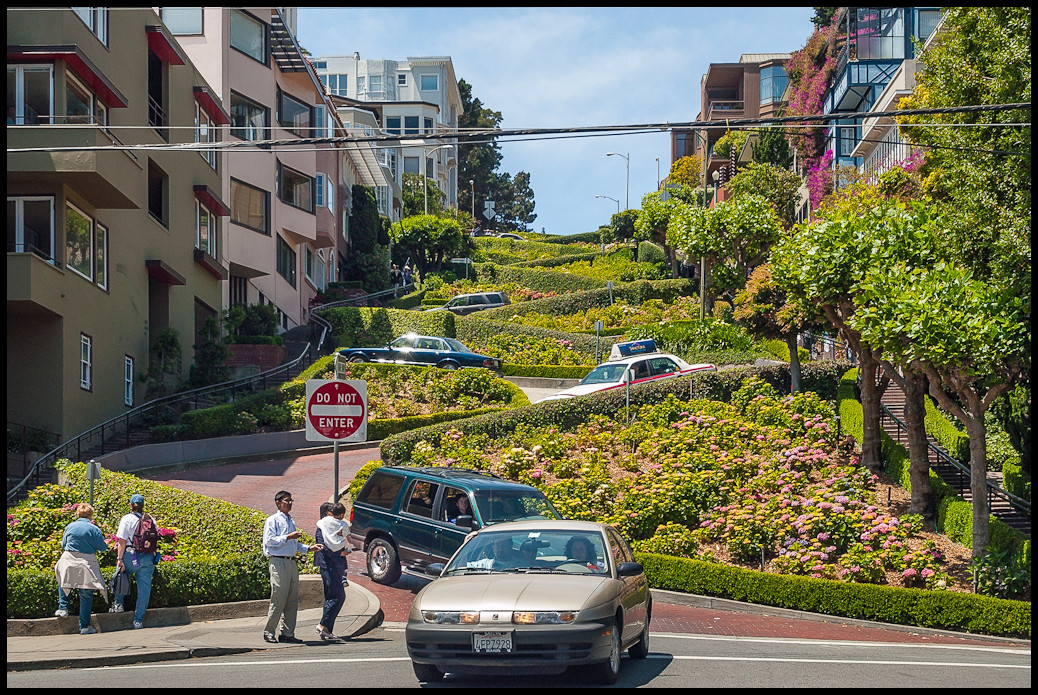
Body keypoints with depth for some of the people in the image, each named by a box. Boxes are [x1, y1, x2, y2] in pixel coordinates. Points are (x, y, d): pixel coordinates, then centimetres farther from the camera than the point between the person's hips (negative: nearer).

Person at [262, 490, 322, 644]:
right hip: (278, 562, -8)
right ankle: (269, 632, 0)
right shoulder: (273, 520, -3)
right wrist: (288, 537, -17)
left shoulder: (291, 522, 20)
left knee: (292, 600, 6)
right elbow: (270, 540, -13)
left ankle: (287, 633, 11)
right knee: (278, 599, -8)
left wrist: (308, 548, 14)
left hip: (292, 562, 8)